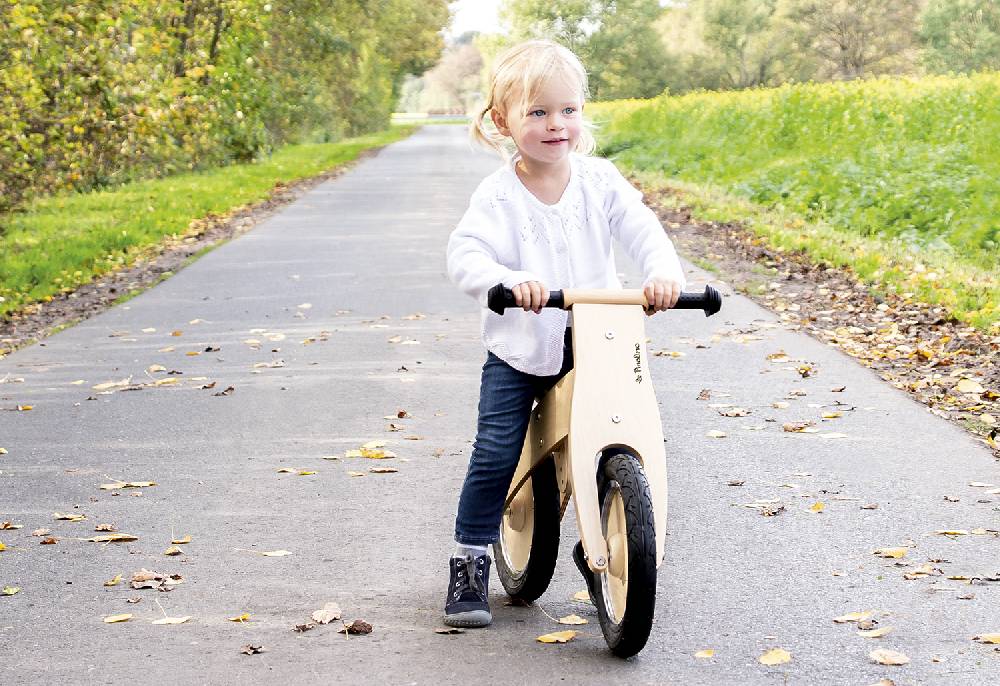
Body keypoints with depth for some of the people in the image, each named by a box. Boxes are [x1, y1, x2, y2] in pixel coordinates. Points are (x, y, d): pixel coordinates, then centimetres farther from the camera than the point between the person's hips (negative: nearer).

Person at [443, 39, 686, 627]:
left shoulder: (599, 181, -3)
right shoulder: (499, 196, -11)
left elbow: (642, 229, -10)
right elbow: (465, 254, -23)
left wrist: (664, 272, -32)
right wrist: (509, 280, -43)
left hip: (596, 346, 3)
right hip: (520, 351, -2)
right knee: (495, 457, -8)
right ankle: (470, 563, 9)